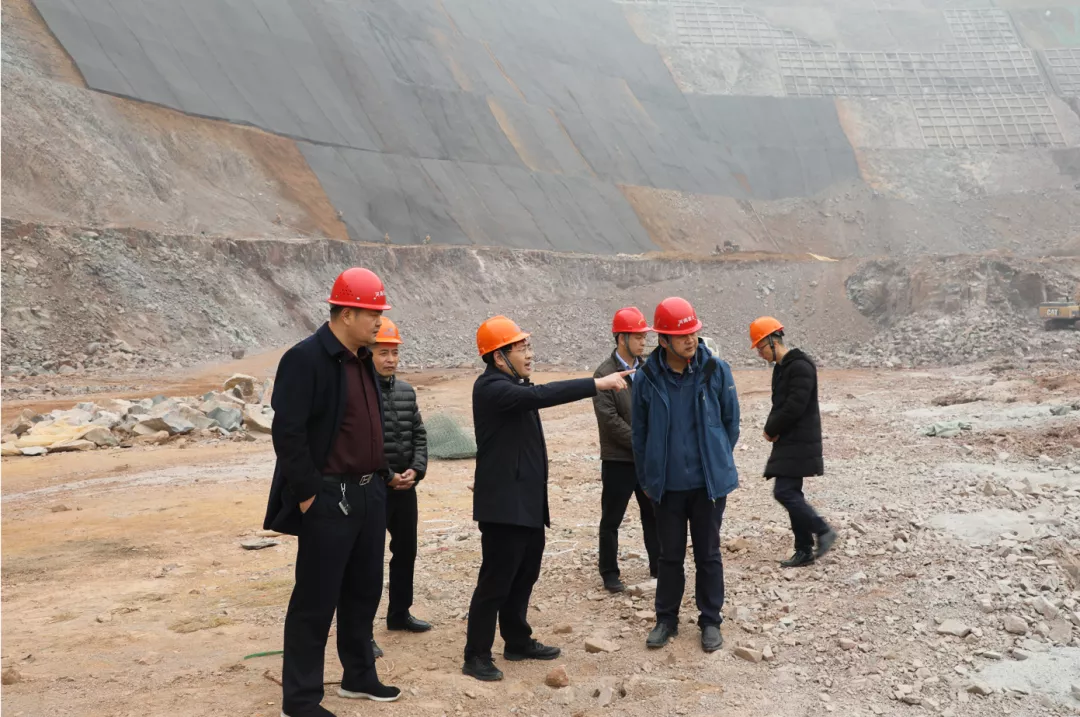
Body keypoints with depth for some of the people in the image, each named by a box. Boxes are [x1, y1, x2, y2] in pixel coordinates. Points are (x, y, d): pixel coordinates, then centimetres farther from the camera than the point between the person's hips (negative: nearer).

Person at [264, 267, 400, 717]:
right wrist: (307, 494, -19)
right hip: (329, 500, -8)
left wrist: (380, 478, 14)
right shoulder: (306, 358, -16)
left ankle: (359, 678, 34)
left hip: (370, 495, 9)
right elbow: (288, 431, -20)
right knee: (316, 601, 2)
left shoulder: (362, 359, 11)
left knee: (364, 592, 18)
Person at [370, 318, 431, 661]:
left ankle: (399, 613, 34)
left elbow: (419, 434, 11)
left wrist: (416, 469, -5)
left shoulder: (406, 391, 9)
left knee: (406, 550, 17)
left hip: (405, 486, 7)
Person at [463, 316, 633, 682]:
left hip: (527, 502, 10)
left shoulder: (515, 386, 15)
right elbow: (541, 395, -32)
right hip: (505, 504, -10)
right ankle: (477, 656, 7)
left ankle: (518, 642, 30)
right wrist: (598, 384, -31)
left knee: (524, 576, 17)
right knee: (495, 581, -3)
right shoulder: (491, 387, -17)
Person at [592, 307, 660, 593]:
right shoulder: (604, 373, -11)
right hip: (618, 460, -5)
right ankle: (610, 573, 20)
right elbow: (609, 420, -17)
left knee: (654, 514, 14)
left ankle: (658, 565, 29)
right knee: (611, 519, 7)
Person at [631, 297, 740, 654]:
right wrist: (646, 478, 7)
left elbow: (731, 421, 3)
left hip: (709, 482, 0)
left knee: (708, 554, 12)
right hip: (667, 485, 1)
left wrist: (718, 462, 8)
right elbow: (640, 432, 3)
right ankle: (666, 620, 28)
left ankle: (711, 621, 27)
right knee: (670, 555, 13)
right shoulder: (646, 378, -8)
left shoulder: (716, 371, -8)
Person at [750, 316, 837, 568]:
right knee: (791, 493, 10)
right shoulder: (781, 368, 14)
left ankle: (823, 531, 2)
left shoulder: (800, 366, -16)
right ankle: (804, 551, 17)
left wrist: (771, 429, -10)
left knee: (785, 492, -13)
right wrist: (772, 429, 0)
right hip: (788, 442, 10)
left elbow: (794, 407, -22)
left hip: (800, 443, -10)